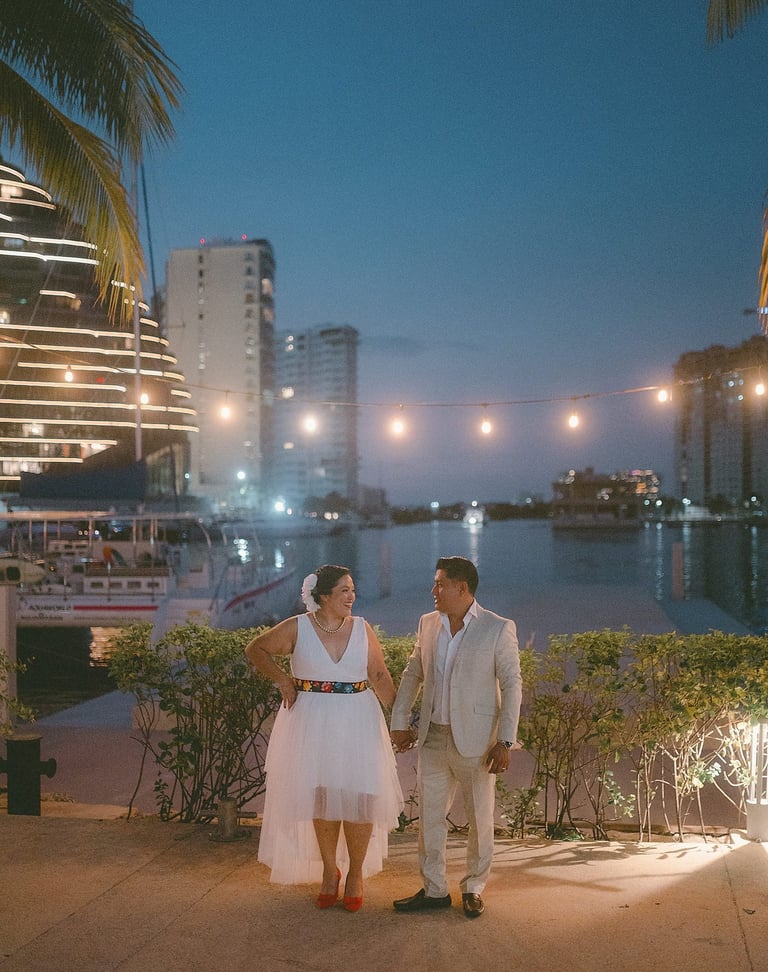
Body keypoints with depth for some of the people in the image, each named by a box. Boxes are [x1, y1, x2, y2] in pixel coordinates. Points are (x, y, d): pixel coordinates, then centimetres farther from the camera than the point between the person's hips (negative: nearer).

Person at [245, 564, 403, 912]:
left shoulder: (363, 629, 2)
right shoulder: (297, 628, -3)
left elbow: (380, 677, 4)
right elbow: (255, 650, 8)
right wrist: (281, 678, -3)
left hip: (357, 722, 1)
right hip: (312, 723, -1)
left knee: (359, 795, -2)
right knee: (322, 795, 5)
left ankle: (356, 874, 16)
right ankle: (329, 870, 24)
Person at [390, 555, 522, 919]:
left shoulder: (499, 629, -9)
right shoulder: (428, 624, 6)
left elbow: (512, 685, -9)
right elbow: (412, 674, 16)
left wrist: (505, 742, -13)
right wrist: (399, 722, 13)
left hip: (476, 741, -4)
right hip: (432, 739, 5)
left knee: (480, 820, 9)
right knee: (429, 817, 10)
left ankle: (473, 889, 26)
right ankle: (434, 890, 24)